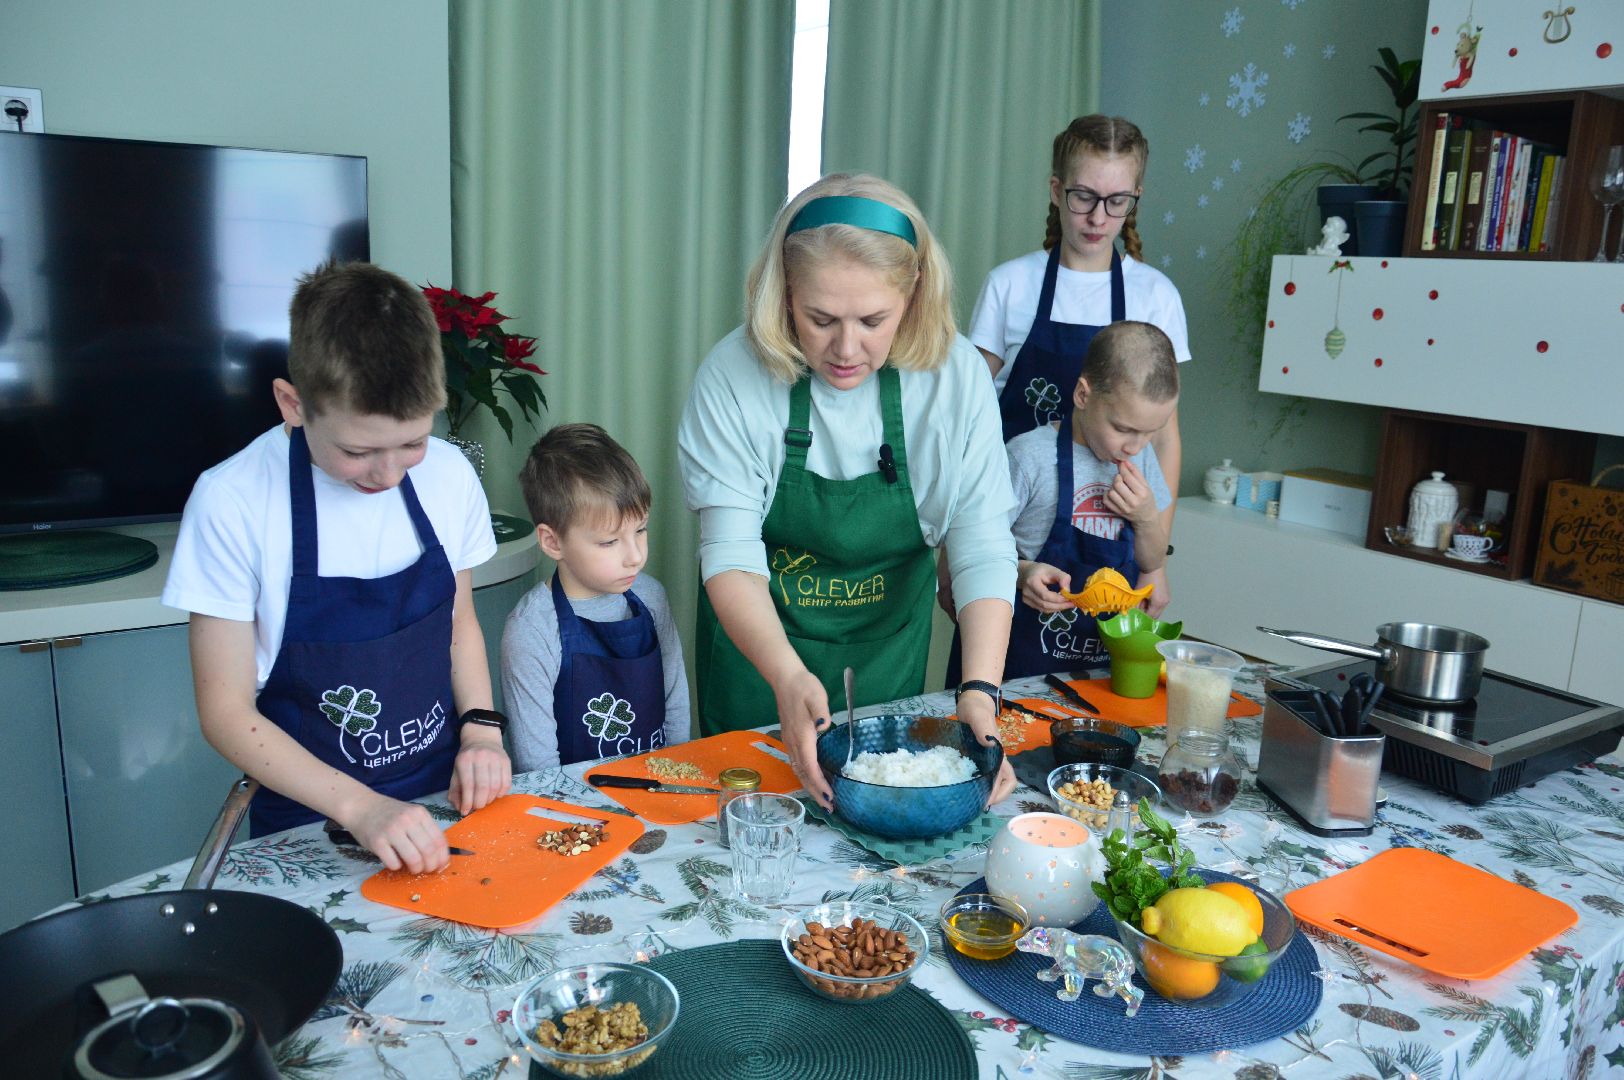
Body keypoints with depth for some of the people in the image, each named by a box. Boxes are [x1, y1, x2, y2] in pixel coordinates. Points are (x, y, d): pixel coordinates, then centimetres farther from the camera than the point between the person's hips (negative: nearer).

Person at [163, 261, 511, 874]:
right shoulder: (232, 502, -14)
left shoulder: (448, 475, -3)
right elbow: (226, 713, -9)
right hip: (309, 824, -1)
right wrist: (360, 807, -20)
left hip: (445, 800, 2)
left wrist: (480, 727, -4)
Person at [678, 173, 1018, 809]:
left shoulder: (955, 375, -19)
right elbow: (731, 557, -25)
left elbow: (984, 548, -21)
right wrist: (787, 677, -42)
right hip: (759, 645, -1)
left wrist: (980, 690, -34)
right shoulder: (733, 376, -23)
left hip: (891, 647, 2)